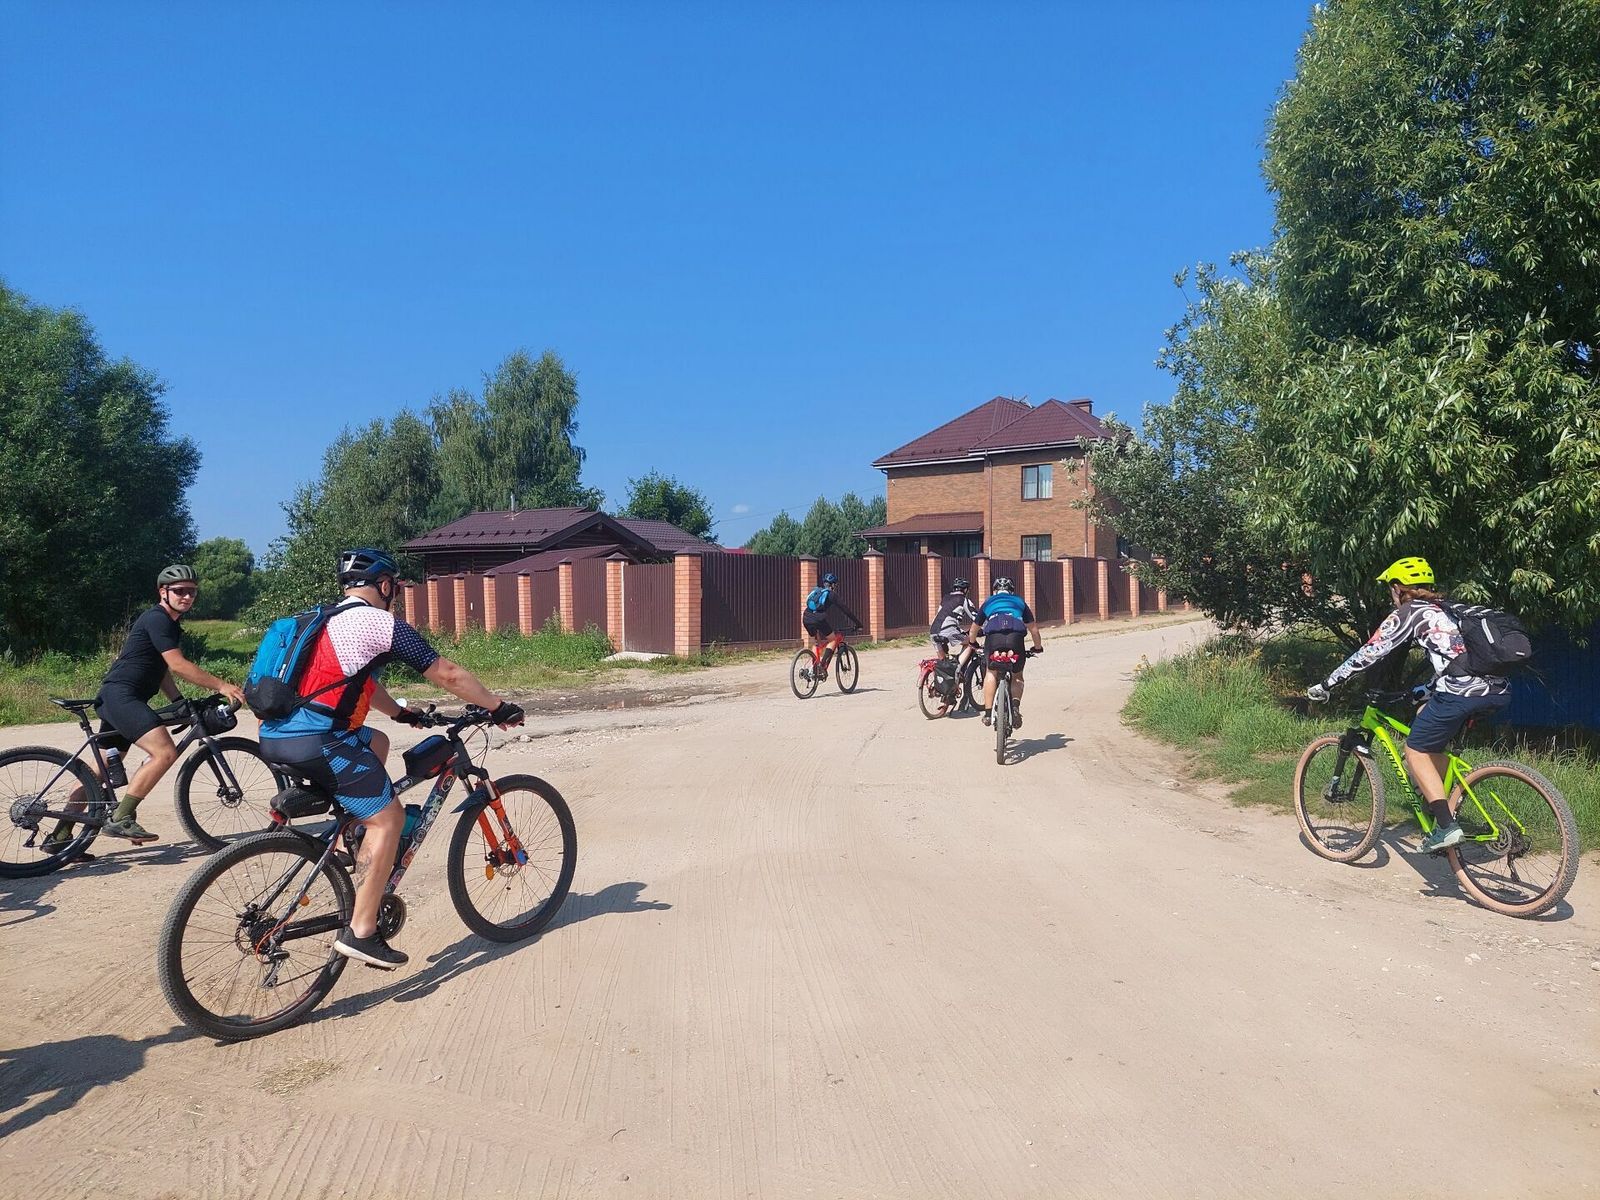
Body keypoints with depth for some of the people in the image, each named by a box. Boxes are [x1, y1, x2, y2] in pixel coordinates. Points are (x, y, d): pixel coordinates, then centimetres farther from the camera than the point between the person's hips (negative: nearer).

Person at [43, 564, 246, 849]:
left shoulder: (170, 624, 20)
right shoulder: (157, 618, -11)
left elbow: (161, 670, 22)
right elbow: (179, 665, -20)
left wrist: (181, 703, 11)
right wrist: (221, 686, -20)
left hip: (117, 699, 11)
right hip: (122, 695, -11)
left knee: (103, 766, 16)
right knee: (165, 752, -23)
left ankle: (60, 835, 23)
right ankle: (120, 819, -18)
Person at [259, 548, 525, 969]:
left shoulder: (329, 621, 23)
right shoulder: (381, 623, -3)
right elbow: (450, 675, -1)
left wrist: (403, 713, 48)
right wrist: (500, 708, 10)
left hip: (275, 736, 9)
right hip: (314, 741, -9)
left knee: (376, 743, 30)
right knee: (389, 817, 0)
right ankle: (361, 932, 0)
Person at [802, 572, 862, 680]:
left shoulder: (814, 591, 26)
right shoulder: (832, 594, 8)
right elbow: (845, 610, 8)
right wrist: (857, 622, 14)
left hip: (806, 619, 6)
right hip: (818, 620, -6)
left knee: (816, 643, 25)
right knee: (833, 640, 9)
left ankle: (814, 667, 18)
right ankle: (822, 665, -6)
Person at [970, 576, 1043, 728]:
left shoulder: (988, 603, 34)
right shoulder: (1019, 602, 33)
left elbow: (974, 629, 44)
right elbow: (1033, 628, 34)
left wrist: (973, 643, 64)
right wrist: (1038, 647, 51)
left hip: (993, 636, 0)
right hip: (1016, 636, 0)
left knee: (991, 673, 20)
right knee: (1017, 676, 19)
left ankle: (988, 712, 10)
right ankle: (1015, 705, -5)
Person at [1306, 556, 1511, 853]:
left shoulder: (1406, 613, 5)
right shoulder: (1446, 610, 27)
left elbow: (1368, 654, 3)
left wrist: (1325, 685, 9)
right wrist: (1430, 690, 50)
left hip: (1460, 693, -8)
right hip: (1496, 691, 8)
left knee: (1416, 751, 7)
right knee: (1429, 729, 29)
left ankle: (1446, 827, -3)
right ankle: (1441, 805, 27)